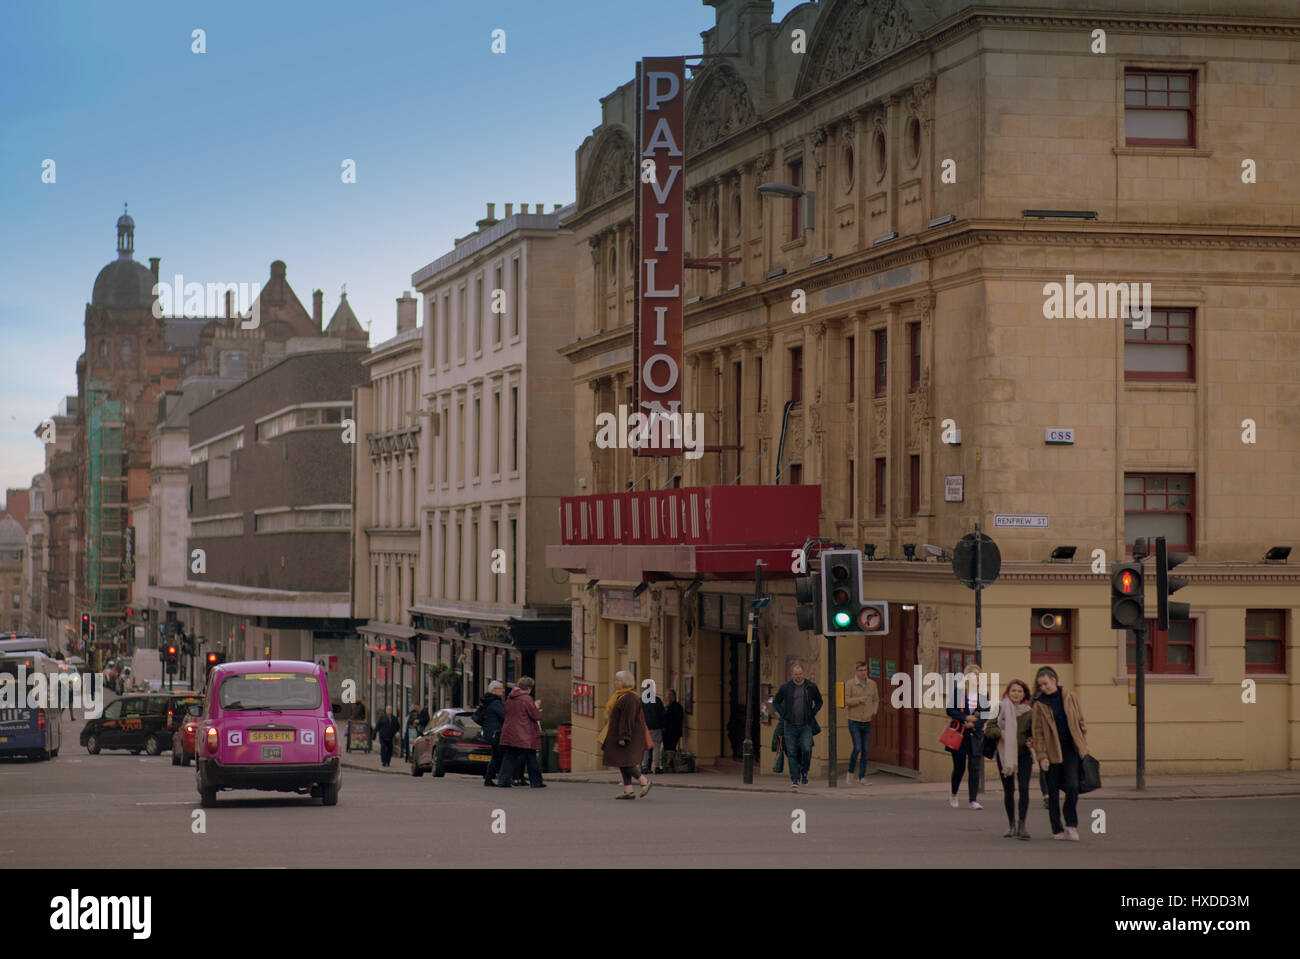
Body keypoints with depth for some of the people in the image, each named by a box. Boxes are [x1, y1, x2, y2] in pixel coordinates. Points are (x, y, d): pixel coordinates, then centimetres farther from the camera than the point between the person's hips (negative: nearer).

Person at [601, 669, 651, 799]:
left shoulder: (629, 698, -17)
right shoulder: (622, 696, 15)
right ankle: (629, 791, 6)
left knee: (623, 762, -11)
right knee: (622, 763, 7)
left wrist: (623, 737, -26)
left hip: (628, 735, -10)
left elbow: (627, 719, -22)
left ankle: (644, 782, -1)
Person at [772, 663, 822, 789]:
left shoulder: (811, 686, 3)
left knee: (806, 749, -16)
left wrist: (813, 714, 5)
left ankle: (804, 772, 9)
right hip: (790, 726, 0)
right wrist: (784, 715, 1)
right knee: (792, 753, -1)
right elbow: (776, 702, 12)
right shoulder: (785, 687, 0)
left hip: (806, 725, 0)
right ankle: (795, 780, 5)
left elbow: (819, 701, 18)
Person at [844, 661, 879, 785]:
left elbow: (876, 700, 15)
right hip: (854, 722, -4)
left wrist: (873, 712, -2)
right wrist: (858, 700, -25)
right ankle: (850, 772, 9)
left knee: (865, 750, 1)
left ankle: (862, 778, 7)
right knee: (857, 748, -14)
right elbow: (845, 701, -13)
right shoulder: (849, 684, -8)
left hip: (867, 722, 4)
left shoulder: (872, 684, 2)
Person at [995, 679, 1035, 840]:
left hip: (1024, 754, 0)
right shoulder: (1001, 708, -3)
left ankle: (1022, 825, -9)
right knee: (1008, 790, 7)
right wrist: (1000, 732, -21)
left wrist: (1031, 740, -9)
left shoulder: (1029, 711, 0)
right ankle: (1011, 825, 19)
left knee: (1024, 788, -11)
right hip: (1004, 753, 0)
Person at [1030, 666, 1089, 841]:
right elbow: (1037, 733, -1)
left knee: (1072, 786, -12)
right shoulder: (1039, 704, 0)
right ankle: (1057, 829, 12)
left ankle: (1071, 826, 0)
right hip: (1052, 752, 0)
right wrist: (1041, 756, -8)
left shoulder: (1069, 697, 4)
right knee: (1053, 791, 3)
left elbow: (1080, 721, 11)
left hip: (1070, 749, 1)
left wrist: (1083, 746, 8)